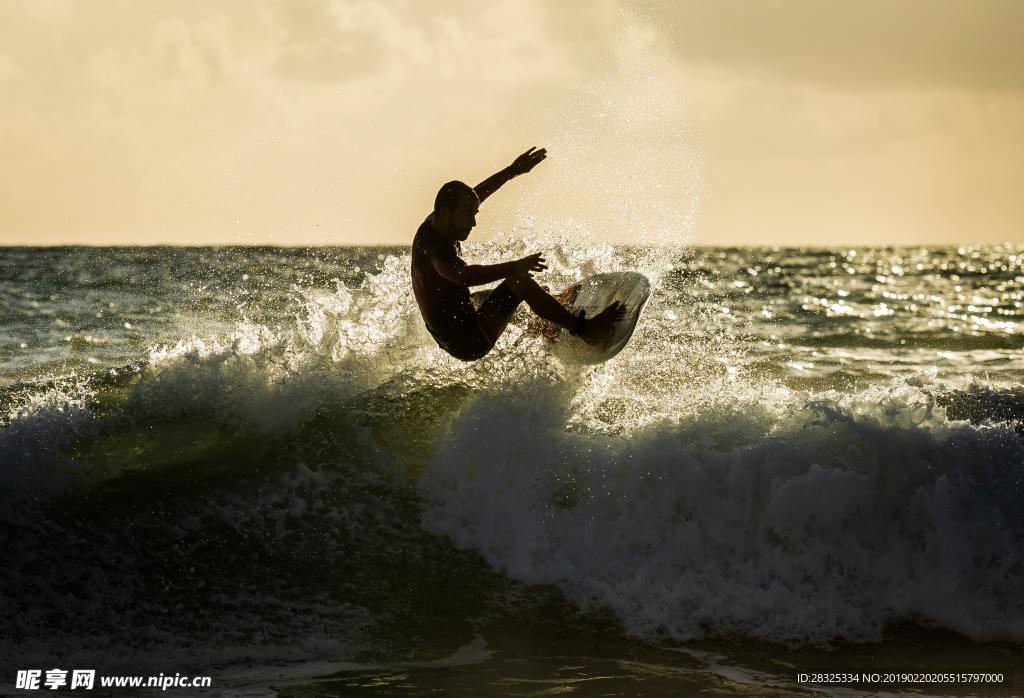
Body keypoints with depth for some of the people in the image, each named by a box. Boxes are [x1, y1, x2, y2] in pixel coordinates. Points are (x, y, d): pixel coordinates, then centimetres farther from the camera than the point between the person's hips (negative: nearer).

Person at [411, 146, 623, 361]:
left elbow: (477, 193, 19)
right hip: (469, 340, -11)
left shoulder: (433, 225, 5)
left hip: (452, 340, 11)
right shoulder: (437, 246, -25)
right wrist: (513, 268, -57)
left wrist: (512, 171, 20)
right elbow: (463, 275, -47)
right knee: (520, 282, -19)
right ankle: (585, 329, -15)